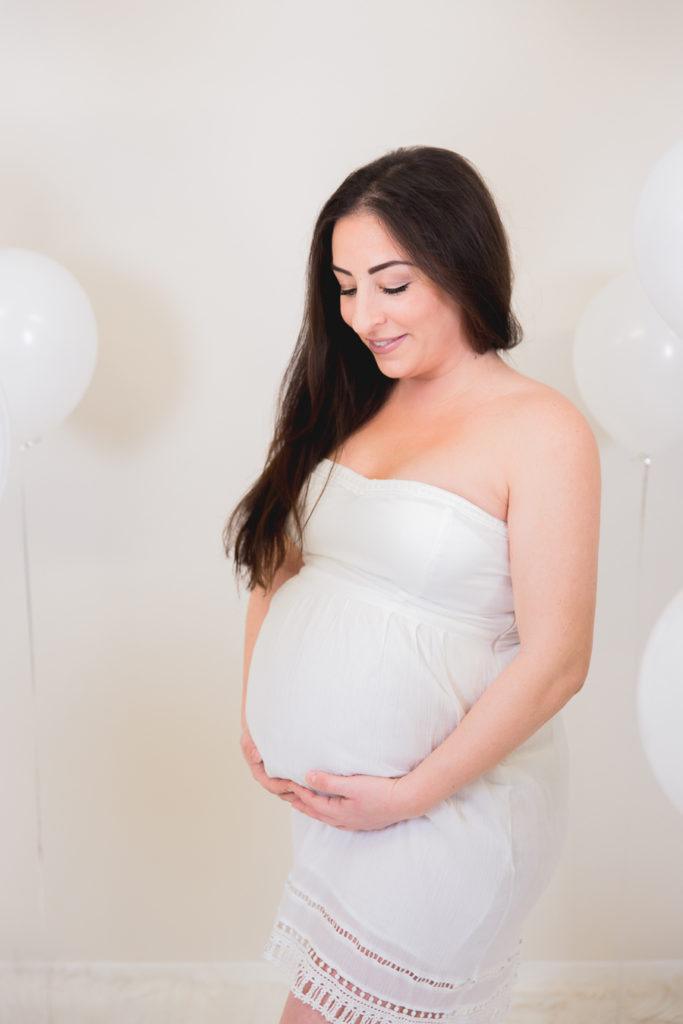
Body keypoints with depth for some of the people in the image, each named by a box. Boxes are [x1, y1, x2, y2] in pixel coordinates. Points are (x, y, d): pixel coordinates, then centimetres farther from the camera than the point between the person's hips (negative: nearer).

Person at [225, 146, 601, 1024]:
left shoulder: (540, 429, -14)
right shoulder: (348, 404, 5)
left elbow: (555, 659, -16)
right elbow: (275, 563, 10)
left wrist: (411, 795, -14)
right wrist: (252, 720, 0)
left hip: (443, 806, -5)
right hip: (313, 789, 6)